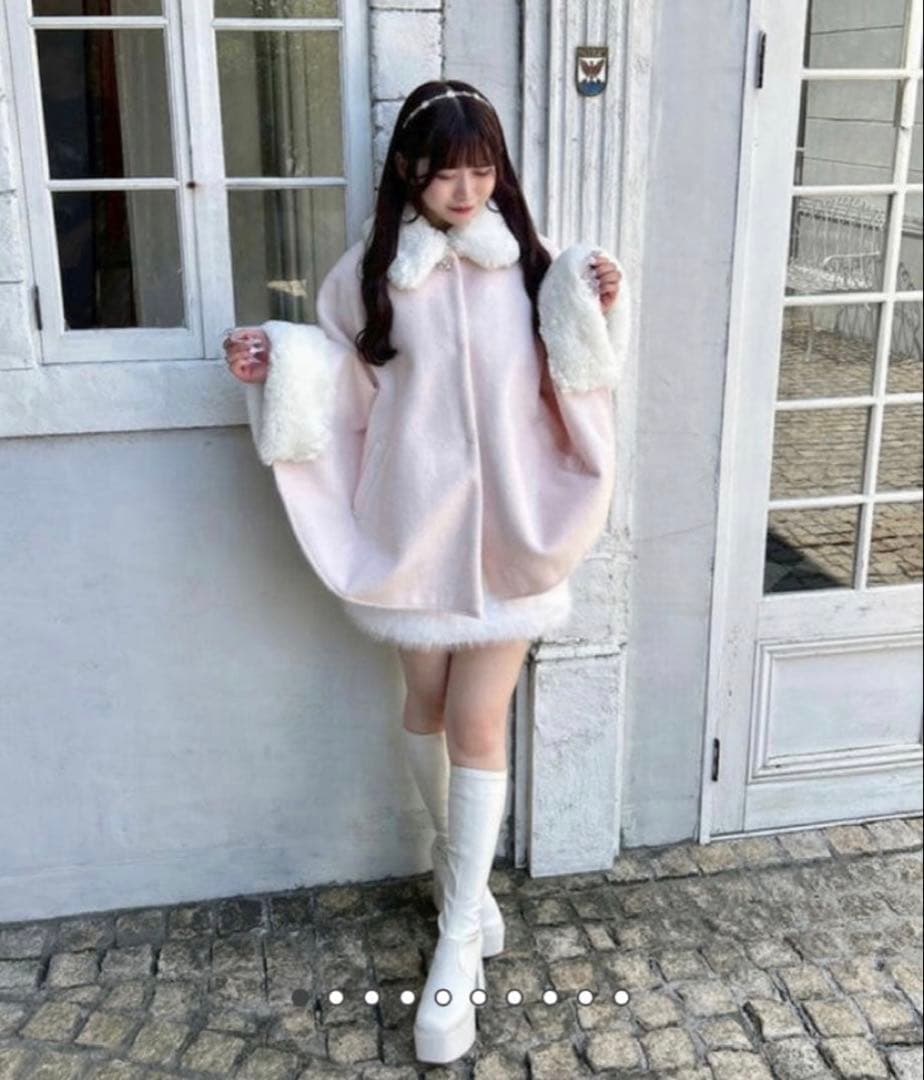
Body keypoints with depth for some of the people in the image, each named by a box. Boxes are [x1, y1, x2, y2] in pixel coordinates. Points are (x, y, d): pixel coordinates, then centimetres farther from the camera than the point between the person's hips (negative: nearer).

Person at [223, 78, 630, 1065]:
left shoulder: (528, 260, -2)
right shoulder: (369, 271, -2)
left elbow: (572, 386, 4)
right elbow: (340, 391, 7)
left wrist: (601, 311, -12)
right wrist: (273, 367, -9)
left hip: (510, 528, -1)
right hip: (414, 527, 1)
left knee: (479, 726, -1)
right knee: (426, 704, 15)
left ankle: (457, 939, 11)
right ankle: (456, 860, 43)